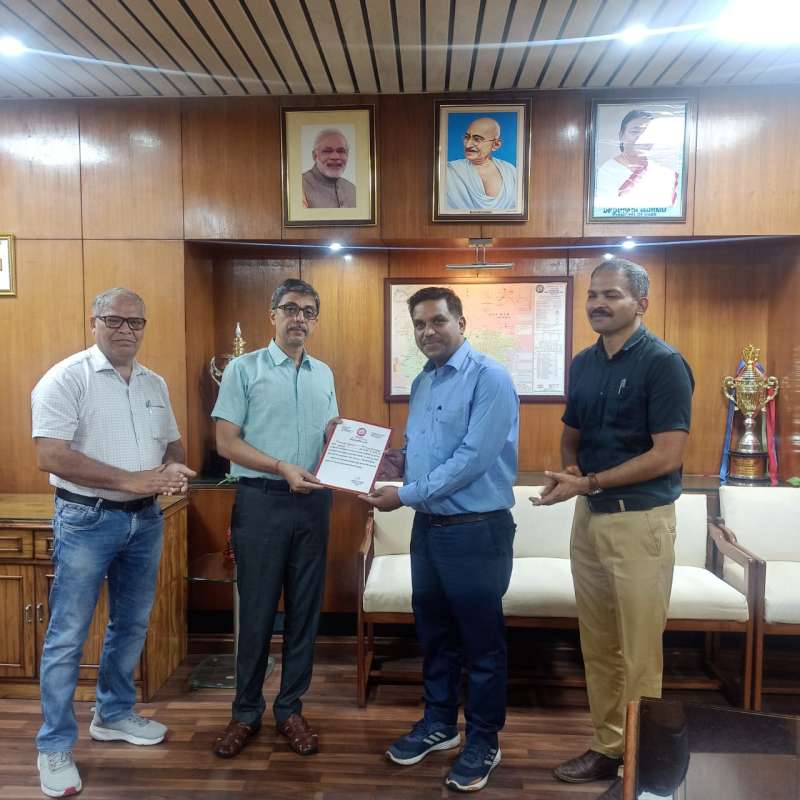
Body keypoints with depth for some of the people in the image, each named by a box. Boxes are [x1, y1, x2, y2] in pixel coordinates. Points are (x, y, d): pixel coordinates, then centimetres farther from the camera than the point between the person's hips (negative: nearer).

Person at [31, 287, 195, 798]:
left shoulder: (155, 384, 8)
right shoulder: (66, 378, -11)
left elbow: (172, 443, 17)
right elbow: (51, 456, -20)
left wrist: (174, 469, -7)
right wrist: (131, 480, -23)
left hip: (146, 520, 6)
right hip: (87, 520, -6)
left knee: (132, 625, 17)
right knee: (68, 635, 3)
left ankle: (114, 715, 36)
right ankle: (55, 747, 19)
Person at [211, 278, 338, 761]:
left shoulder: (324, 374, 11)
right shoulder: (244, 369, -3)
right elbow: (227, 441, -8)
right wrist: (283, 468, -18)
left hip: (313, 502, 4)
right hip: (261, 500, -4)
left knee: (305, 608, 10)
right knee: (257, 610, 5)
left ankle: (290, 709, 26)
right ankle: (247, 712, 24)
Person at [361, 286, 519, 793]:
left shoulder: (489, 378, -14)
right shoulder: (421, 383, 11)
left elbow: (474, 458, -22)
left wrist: (406, 495, -18)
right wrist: (400, 464, -1)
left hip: (477, 530, -7)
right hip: (428, 527, 8)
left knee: (482, 642, 9)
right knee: (435, 633, 19)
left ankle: (484, 742, 28)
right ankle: (439, 723, 39)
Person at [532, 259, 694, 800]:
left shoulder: (663, 363, -11)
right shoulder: (583, 363, 9)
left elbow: (668, 456, -17)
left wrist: (589, 482, -17)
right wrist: (570, 468, -3)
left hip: (640, 520, -6)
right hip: (589, 516, 7)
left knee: (638, 653, 4)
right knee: (598, 646, 15)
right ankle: (608, 747, 32)